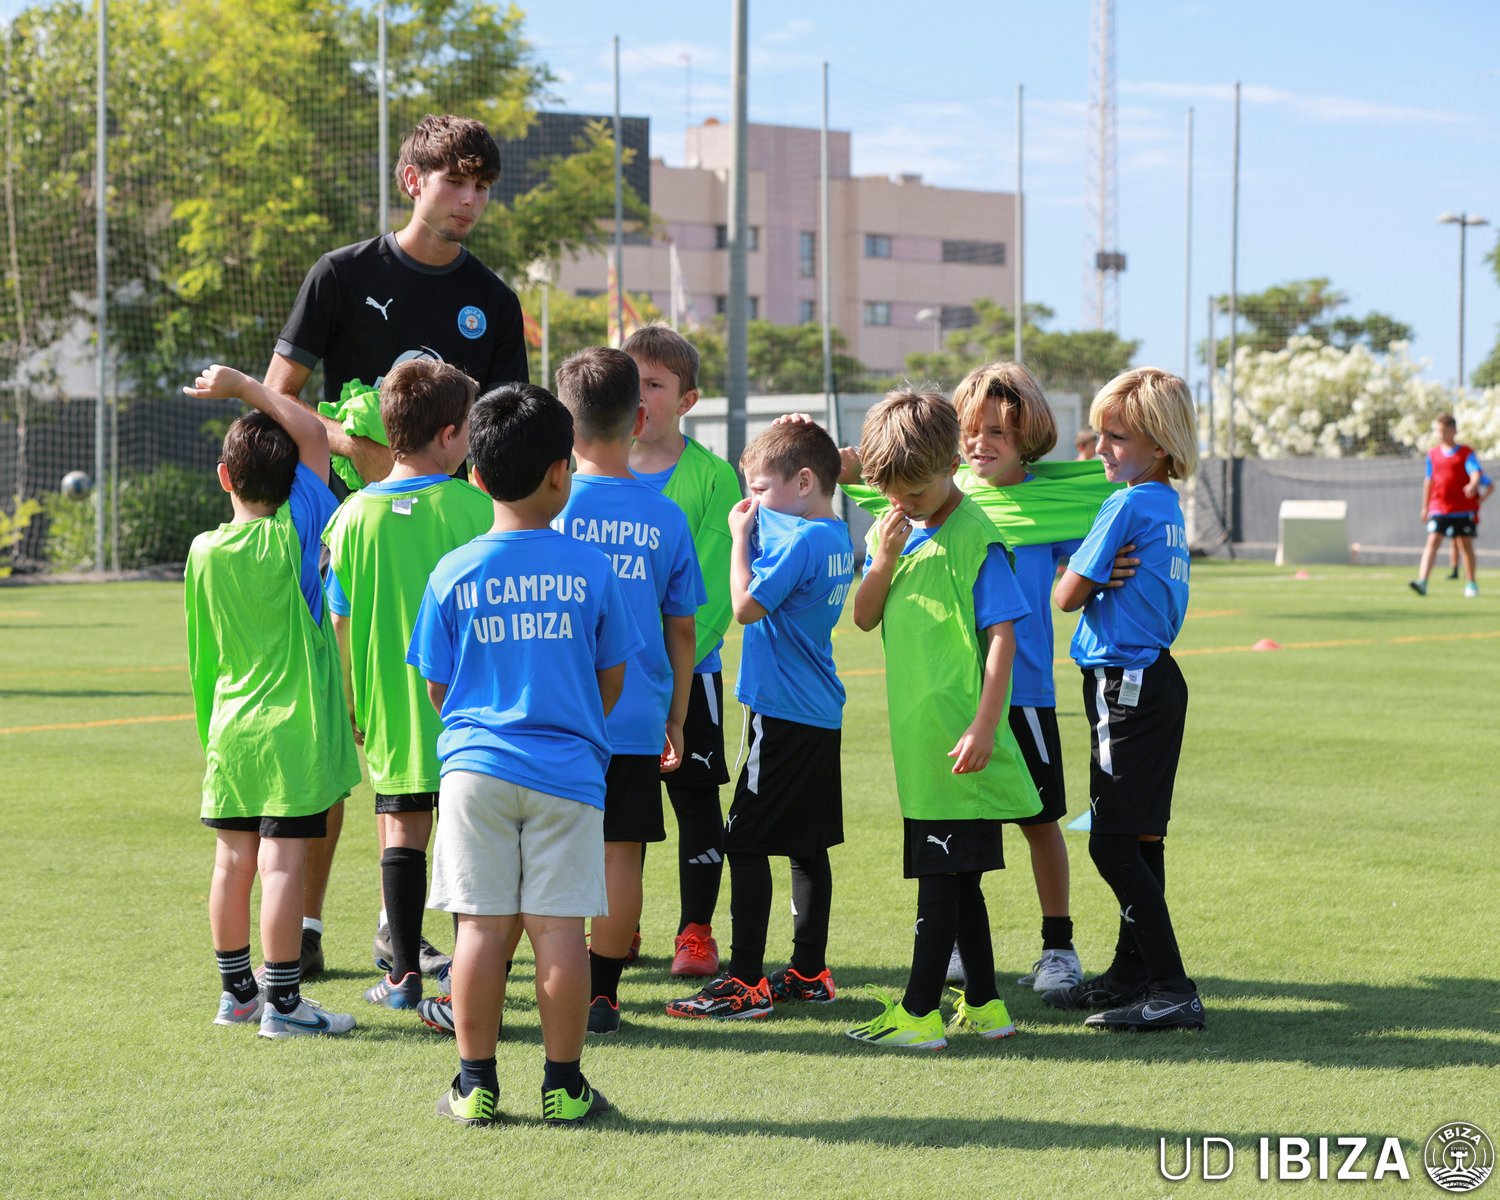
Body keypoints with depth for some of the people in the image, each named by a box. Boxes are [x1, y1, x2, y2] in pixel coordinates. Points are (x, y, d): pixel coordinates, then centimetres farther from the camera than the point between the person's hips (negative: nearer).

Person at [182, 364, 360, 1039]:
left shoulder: (204, 551, 3)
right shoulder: (293, 534, -8)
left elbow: (201, 648, 13)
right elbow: (314, 433, -2)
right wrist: (245, 388, 2)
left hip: (230, 729, 5)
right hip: (294, 729, -5)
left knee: (233, 861, 11)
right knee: (282, 864, -4)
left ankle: (237, 990, 23)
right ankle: (282, 1002, -3)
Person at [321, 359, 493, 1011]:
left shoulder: (353, 514, -3)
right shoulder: (475, 506, -9)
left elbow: (342, 623, 2)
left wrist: (355, 707, 12)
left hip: (389, 705, 2)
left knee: (401, 830, 10)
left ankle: (404, 971, 11)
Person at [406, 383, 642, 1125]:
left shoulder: (452, 575, -1)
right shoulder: (589, 569, -2)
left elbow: (437, 687, 7)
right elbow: (611, 681, 8)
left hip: (475, 766, 1)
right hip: (566, 771, -1)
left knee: (482, 926, 4)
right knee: (558, 928, 2)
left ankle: (475, 1084, 10)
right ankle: (563, 1085, 8)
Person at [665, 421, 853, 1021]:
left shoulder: (803, 540, -18)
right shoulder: (836, 536, 11)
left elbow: (746, 605, -19)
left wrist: (740, 537, -10)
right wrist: (752, 528, 9)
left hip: (785, 717, -10)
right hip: (819, 711, 10)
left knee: (745, 843, -6)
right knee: (808, 845, 15)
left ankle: (746, 983, -7)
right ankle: (809, 972, 22)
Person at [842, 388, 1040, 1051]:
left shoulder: (975, 538, -12)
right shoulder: (890, 530, 10)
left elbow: (1002, 636, -14)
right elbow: (864, 618, 8)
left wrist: (983, 726, -20)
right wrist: (884, 559, -9)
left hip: (956, 741, -7)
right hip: (919, 738, 7)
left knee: (942, 874, -3)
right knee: (956, 877, 13)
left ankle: (919, 1010, 1)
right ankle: (983, 1005, 21)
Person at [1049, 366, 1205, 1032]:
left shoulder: (1128, 505, -15)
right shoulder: (1168, 505, 12)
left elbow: (1068, 595, -11)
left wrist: (1067, 571, 9)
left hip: (1126, 687, -10)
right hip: (1156, 678, 10)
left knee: (1115, 842, -9)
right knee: (1139, 837, 16)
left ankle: (1173, 990, -12)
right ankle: (1133, 972, 25)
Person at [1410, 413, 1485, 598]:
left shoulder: (1466, 453, -2)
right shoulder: (1433, 454, 9)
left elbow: (1476, 473, -18)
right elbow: (1429, 481, 18)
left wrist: (1473, 485, -41)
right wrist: (1425, 506, 20)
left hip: (1464, 508, -2)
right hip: (1438, 508, 2)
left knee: (1465, 544, 6)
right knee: (1432, 541, -12)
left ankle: (1471, 583, 22)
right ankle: (1422, 582, -22)